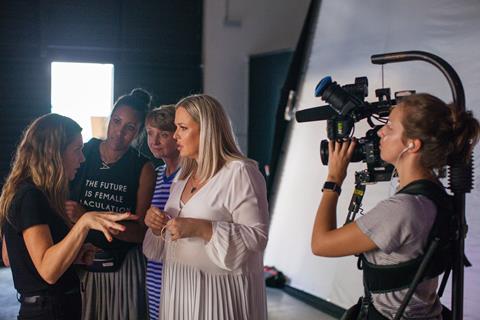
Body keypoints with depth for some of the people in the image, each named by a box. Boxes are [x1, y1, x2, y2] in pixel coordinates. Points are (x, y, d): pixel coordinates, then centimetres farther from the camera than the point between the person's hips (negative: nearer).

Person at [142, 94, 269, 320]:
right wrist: (159, 222, -1)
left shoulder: (240, 172, -12)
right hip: (180, 289, 7)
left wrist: (201, 228, -25)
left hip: (220, 291, -7)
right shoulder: (184, 176, 13)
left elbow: (257, 236, -19)